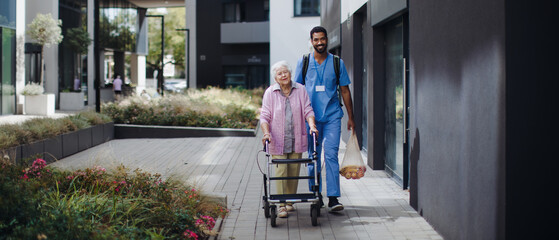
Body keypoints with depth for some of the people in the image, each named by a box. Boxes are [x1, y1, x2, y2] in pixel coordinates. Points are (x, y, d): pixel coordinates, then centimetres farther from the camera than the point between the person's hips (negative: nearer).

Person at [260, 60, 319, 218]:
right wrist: (266, 133, -18)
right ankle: (281, 205, -3)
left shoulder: (300, 90, 4)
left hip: (296, 140, 2)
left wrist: (312, 125, -14)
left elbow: (308, 110, 3)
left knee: (294, 171, 6)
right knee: (281, 172, -8)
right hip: (277, 140, -2)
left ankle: (290, 202, 20)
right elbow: (265, 116, -3)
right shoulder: (270, 93, -1)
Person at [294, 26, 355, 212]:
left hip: (332, 116, -1)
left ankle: (333, 198, -10)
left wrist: (350, 117, 8)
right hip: (311, 117, 1)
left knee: (331, 154, -9)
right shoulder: (303, 63, 5)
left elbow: (345, 91, 10)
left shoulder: (337, 63, 5)